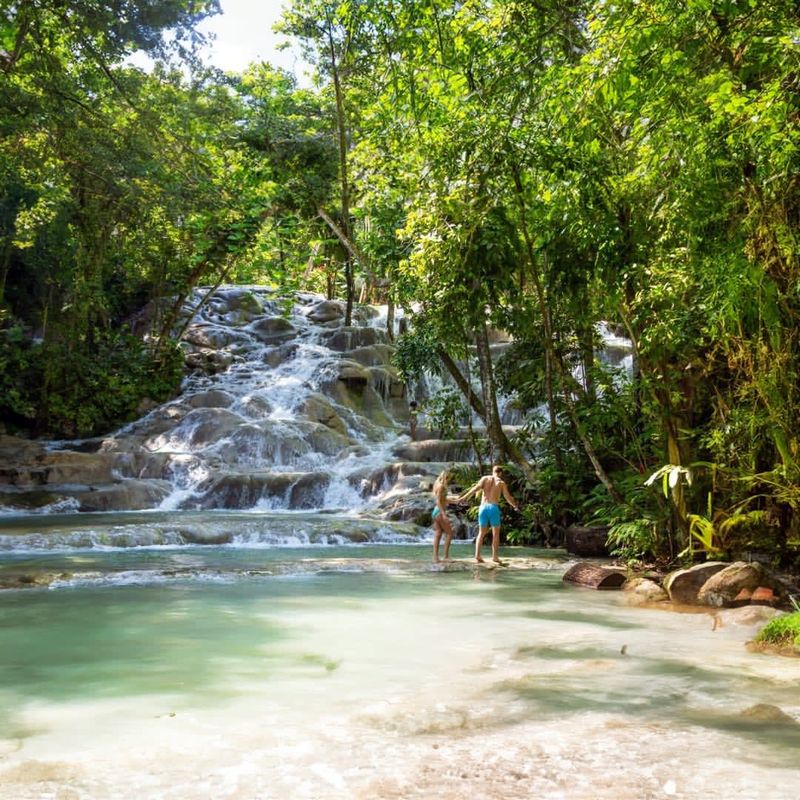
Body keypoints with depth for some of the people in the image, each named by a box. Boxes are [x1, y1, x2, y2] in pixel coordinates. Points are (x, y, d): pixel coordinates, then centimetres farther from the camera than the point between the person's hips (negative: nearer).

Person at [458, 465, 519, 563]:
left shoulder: (485, 478, 10)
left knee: (481, 533, 11)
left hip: (483, 507, 2)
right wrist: (515, 506, 24)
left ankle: (477, 555, -2)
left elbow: (475, 489, -4)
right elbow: (508, 497, 6)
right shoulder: (501, 482, 7)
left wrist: (463, 498, -7)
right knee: (496, 533, 9)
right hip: (493, 507, -2)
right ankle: (494, 556, 4)